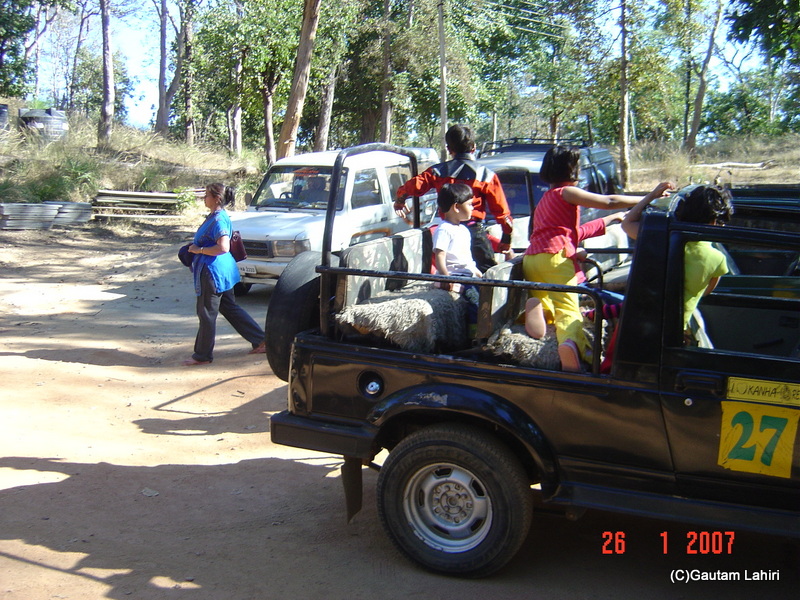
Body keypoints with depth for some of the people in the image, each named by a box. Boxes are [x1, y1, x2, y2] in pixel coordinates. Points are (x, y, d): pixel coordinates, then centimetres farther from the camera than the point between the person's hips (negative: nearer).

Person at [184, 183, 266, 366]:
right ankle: (260, 341, 20)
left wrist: (199, 250, -20)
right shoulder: (215, 216, 13)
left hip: (213, 272, -11)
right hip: (223, 271, 11)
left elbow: (223, 247, -29)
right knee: (230, 308, 17)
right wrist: (195, 246, 15)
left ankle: (203, 356, 12)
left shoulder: (218, 220, -19)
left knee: (207, 314, 1)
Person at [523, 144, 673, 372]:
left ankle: (538, 306, -18)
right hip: (555, 257, -7)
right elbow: (609, 201, -6)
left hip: (531, 258, 7)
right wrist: (649, 197, 0)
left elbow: (573, 232, 32)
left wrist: (612, 219, 37)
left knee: (548, 303, 18)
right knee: (568, 308, -10)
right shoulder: (566, 192, 3)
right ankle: (571, 341, -41)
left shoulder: (545, 199, 30)